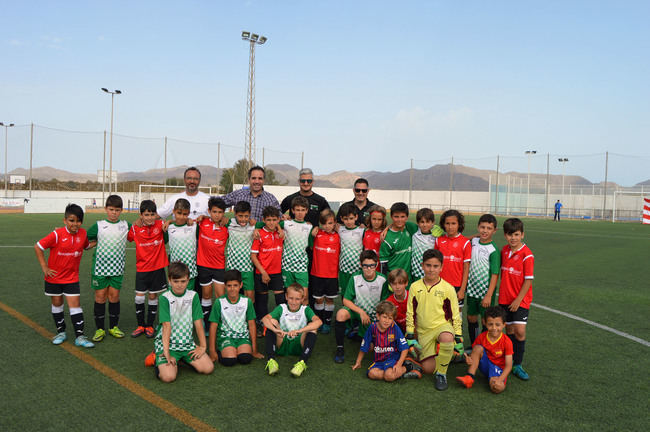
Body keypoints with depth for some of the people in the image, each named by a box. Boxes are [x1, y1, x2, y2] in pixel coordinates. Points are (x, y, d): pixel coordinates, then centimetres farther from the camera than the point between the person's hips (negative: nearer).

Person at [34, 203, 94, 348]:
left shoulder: (83, 233, -5)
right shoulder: (57, 234, -18)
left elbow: (86, 245, 17)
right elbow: (38, 247, -11)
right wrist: (44, 267, -11)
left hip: (72, 277, 2)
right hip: (54, 276, -1)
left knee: (75, 305, -3)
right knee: (57, 304, 12)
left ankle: (79, 337, 1)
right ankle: (61, 332, 29)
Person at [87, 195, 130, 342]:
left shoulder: (126, 225, 3)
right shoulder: (98, 225, -1)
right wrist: (95, 242, -5)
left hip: (117, 267, 1)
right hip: (100, 266, -1)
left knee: (114, 295, 6)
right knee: (100, 296, 3)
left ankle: (114, 327, 20)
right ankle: (100, 329, 14)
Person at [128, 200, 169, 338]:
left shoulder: (160, 225, -6)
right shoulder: (135, 228, -4)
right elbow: (126, 238, 11)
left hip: (157, 267, 0)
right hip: (142, 268, 0)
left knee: (153, 296, 9)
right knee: (139, 297, 0)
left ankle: (149, 325, 22)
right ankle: (140, 325, 18)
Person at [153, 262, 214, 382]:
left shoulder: (193, 296, 1)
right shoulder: (165, 298, -9)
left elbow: (198, 322, 0)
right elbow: (167, 325, -16)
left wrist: (202, 346, -3)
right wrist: (166, 352, -22)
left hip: (187, 342, 4)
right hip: (167, 342, -4)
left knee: (208, 368, -12)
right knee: (168, 376, -24)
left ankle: (182, 358, 14)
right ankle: (160, 360, 11)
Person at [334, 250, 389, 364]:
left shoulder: (382, 280, -11)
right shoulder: (355, 278, -12)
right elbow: (346, 300, -10)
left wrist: (379, 318, -16)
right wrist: (361, 312, -21)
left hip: (374, 314, 1)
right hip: (357, 309, 0)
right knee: (341, 313, -34)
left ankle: (362, 332, 21)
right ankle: (340, 348, -15)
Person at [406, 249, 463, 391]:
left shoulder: (448, 289, -5)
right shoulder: (415, 287, 0)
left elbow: (455, 316, 1)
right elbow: (410, 314, 6)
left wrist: (458, 339, -1)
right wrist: (410, 336, 4)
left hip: (443, 326, -2)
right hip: (424, 332, 3)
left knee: (446, 338, -38)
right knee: (427, 368, -7)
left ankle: (441, 373, -15)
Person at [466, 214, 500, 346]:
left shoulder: (493, 250, -16)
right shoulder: (474, 241, 2)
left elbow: (495, 274, -16)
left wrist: (488, 295, -19)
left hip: (486, 291, -6)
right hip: (472, 289, 6)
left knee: (486, 320, 4)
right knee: (471, 317, 15)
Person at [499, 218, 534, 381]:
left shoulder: (527, 255, -14)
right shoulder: (504, 250, 5)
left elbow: (528, 280, -14)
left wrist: (518, 300, -15)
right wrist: (503, 291, 13)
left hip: (520, 300, -5)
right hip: (505, 298, 5)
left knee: (519, 331, -10)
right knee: (509, 329, 11)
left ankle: (517, 366, 1)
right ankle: (509, 361, 21)